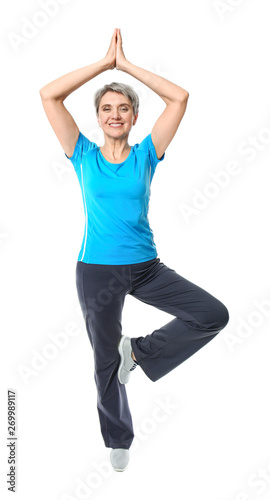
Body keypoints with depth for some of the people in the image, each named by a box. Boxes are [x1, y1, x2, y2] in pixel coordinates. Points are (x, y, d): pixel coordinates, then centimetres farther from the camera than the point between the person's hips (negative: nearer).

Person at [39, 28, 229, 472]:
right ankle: (118, 439, 36)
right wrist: (105, 62, -9)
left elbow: (179, 97, -8)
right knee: (106, 362, 12)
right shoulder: (84, 156, -1)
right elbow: (48, 95, -10)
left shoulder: (146, 155, 0)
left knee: (214, 315, -12)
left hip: (146, 267, 1)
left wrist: (127, 65, -7)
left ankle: (140, 351, 7)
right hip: (97, 270, -1)